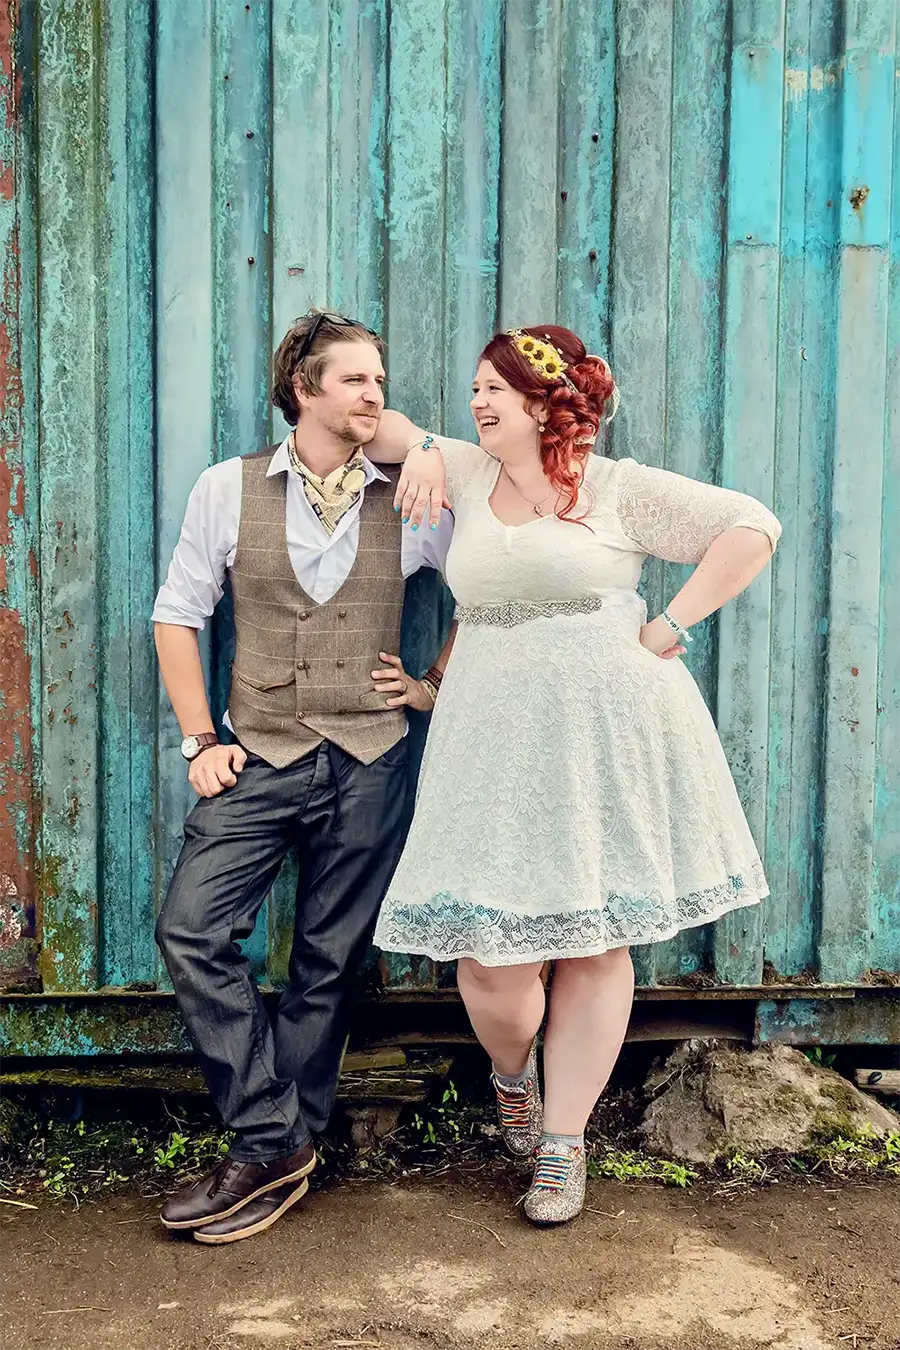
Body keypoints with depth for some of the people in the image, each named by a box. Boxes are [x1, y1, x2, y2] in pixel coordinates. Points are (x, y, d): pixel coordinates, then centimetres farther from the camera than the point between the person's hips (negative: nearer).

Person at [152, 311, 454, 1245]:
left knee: (328, 964, 4)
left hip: (368, 762, 0)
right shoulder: (229, 490, 2)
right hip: (260, 756, 0)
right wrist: (200, 741, 0)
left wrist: (436, 686, 8)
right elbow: (177, 614, 6)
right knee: (191, 930, -13)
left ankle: (273, 1149, 19)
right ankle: (276, 1146, -1)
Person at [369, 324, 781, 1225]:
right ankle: (510, 1075, 32)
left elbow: (752, 527, -2)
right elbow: (381, 423, 26)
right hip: (495, 746, 2)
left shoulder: (620, 489, 1)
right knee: (493, 961, -3)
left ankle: (563, 1146, 20)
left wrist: (670, 628, -7)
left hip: (607, 740, -2)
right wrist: (421, 451, 5)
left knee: (595, 946, 5)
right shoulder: (468, 474, 12)